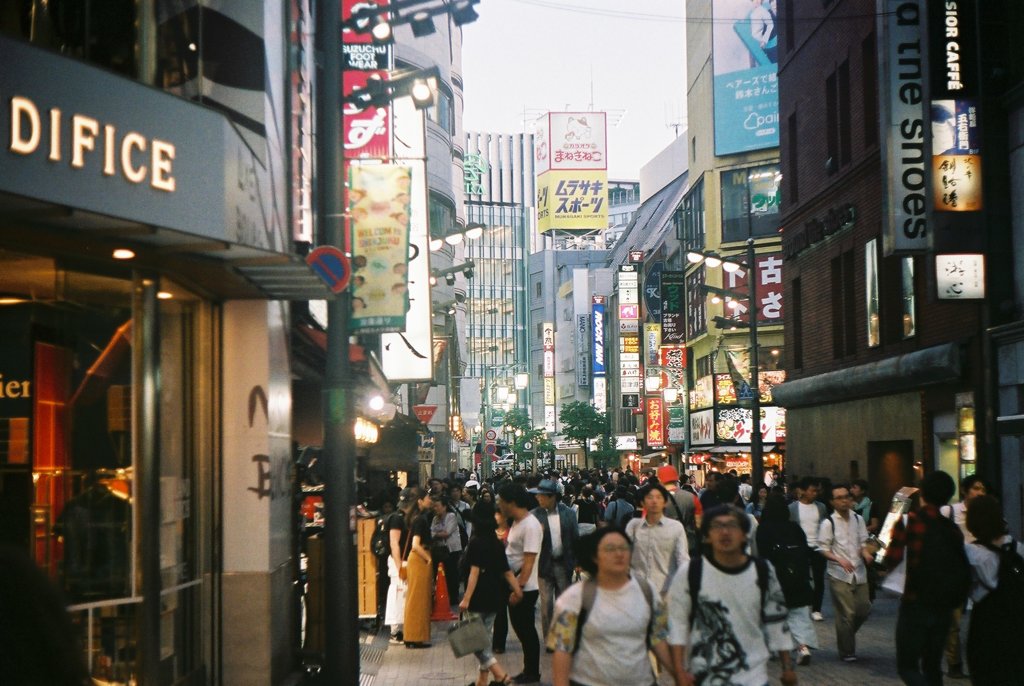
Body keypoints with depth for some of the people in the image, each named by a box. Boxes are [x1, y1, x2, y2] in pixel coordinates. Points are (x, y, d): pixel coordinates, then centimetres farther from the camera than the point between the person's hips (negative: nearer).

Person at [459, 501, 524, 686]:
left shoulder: (476, 542, -12)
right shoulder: (497, 543, 8)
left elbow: (474, 572, -19)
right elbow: (506, 571, 7)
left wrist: (466, 599, -21)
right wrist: (517, 589, 12)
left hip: (478, 598, -7)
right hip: (494, 598, 7)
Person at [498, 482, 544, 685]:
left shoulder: (530, 526, -20)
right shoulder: (517, 522, 9)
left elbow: (529, 561, -23)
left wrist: (518, 587, -25)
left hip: (525, 588, -9)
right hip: (514, 585, 9)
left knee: (526, 630, 1)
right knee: (520, 628, 15)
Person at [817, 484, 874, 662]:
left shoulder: (858, 519, 8)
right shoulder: (828, 523, -6)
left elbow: (863, 543, 14)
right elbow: (823, 549, -5)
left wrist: (866, 553, -8)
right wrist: (840, 560, -20)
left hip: (859, 572, 5)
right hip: (839, 574, -5)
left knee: (863, 609, 6)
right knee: (846, 614, -4)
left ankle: (845, 635, 32)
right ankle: (847, 652, 9)